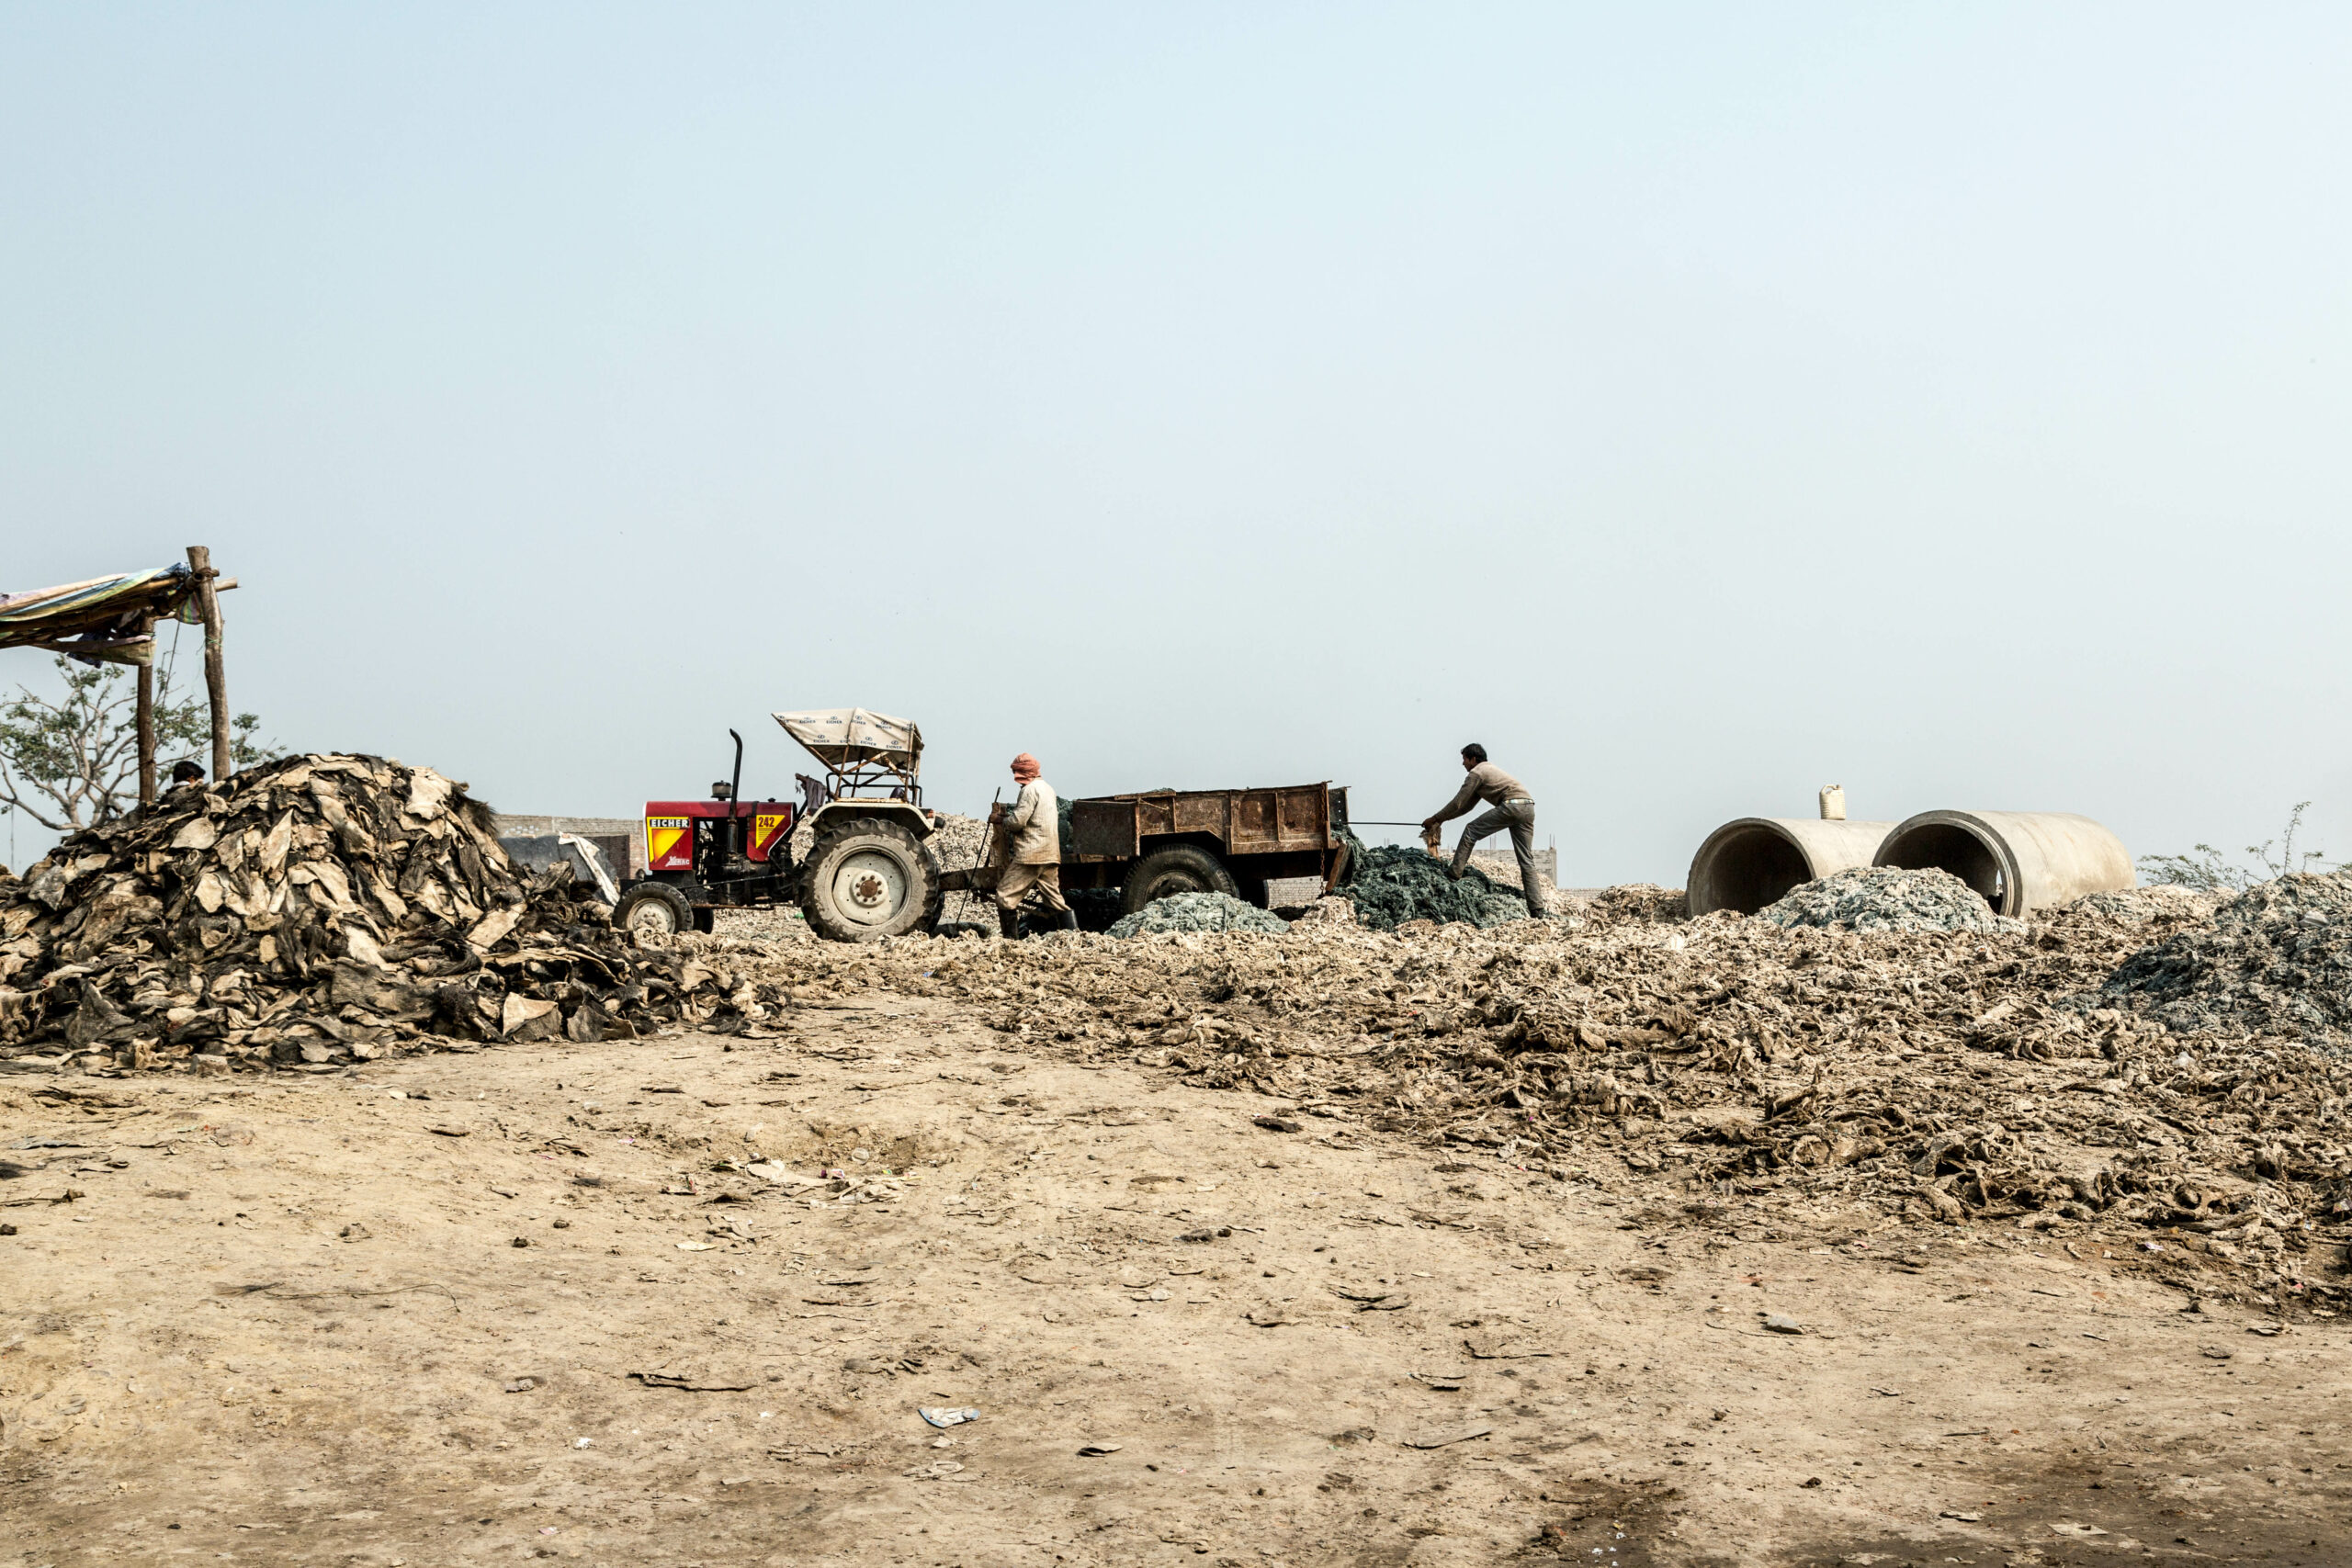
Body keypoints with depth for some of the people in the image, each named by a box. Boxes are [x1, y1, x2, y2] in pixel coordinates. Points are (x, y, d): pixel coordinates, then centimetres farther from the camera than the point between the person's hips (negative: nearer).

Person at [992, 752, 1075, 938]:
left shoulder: (1031, 789, -10)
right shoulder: (1047, 788, 20)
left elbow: (1017, 821, -16)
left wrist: (1001, 819, 3)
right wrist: (1006, 814, 16)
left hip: (1031, 854, -9)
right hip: (1050, 854, 9)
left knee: (1005, 895, -4)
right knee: (1054, 898, 9)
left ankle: (1009, 938, -5)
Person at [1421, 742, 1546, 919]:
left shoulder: (1476, 773, 4)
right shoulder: (1488, 770, 33)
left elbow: (1457, 804, 3)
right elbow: (1466, 805, 36)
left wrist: (1435, 819, 15)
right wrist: (1440, 821, 36)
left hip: (1511, 805, -9)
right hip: (1528, 807, 9)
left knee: (1471, 832, 3)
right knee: (1526, 860, 6)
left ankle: (1455, 873, 2)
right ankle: (1537, 910, 1)